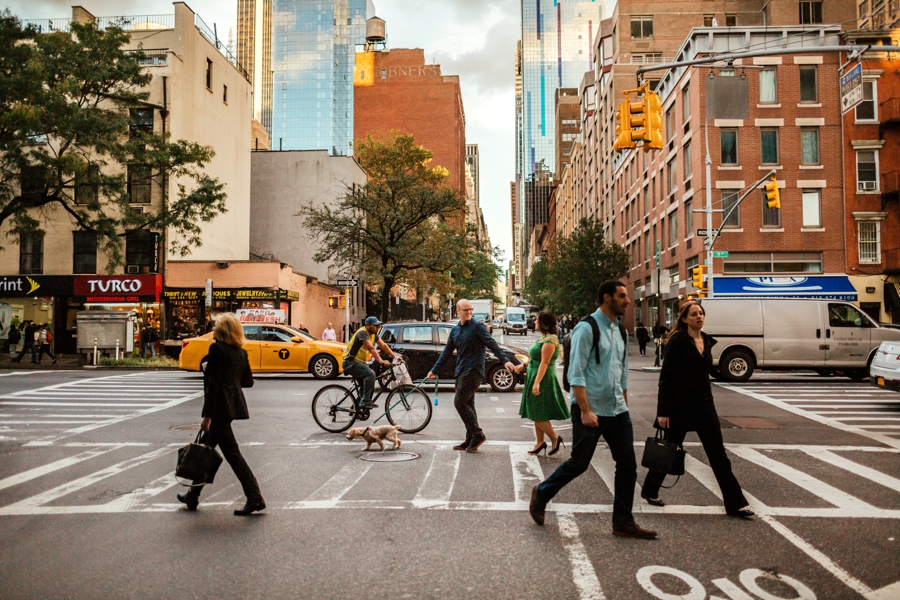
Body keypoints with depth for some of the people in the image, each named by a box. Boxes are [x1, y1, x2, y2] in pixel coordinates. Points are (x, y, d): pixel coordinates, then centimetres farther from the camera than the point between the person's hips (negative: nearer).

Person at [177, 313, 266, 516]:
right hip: (233, 405, 9)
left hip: (220, 408, -9)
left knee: (231, 452, -4)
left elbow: (213, 384, -16)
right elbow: (248, 381, 12)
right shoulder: (241, 352, 10)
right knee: (206, 448, 19)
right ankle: (193, 495, 30)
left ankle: (254, 497, -3)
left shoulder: (217, 349, -13)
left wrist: (208, 415, -15)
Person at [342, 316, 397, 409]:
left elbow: (384, 346, 5)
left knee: (368, 385, 11)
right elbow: (371, 348, -31)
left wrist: (395, 357, -6)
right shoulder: (362, 333, -20)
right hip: (350, 363, -10)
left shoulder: (373, 334, 8)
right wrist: (381, 361, -40)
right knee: (370, 374, -28)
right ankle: (365, 402, -25)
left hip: (359, 362, 10)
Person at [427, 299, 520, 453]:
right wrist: (434, 370, 21)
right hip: (461, 371, 8)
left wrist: (505, 360, -28)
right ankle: (471, 440, 16)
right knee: (467, 405, 10)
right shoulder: (455, 330, 15)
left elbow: (492, 344, -15)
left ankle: (478, 435, -6)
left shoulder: (477, 326, -6)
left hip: (473, 370, -8)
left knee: (460, 402, -13)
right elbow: (446, 353, 21)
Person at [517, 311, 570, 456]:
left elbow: (544, 363, -25)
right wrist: (524, 365, 21)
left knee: (538, 415, -4)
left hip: (544, 380, -10)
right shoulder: (543, 338, 12)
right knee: (536, 414, 13)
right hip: (535, 379, 10)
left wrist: (537, 382, -30)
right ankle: (539, 442, 20)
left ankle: (555, 438, 9)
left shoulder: (550, 340, -19)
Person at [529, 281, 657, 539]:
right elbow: (576, 374, -16)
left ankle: (623, 523, 20)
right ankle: (541, 494, 26)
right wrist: (586, 411, -20)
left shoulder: (619, 331, 12)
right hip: (591, 411, -7)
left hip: (617, 411, 7)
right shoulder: (587, 328, -12)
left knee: (628, 466, 7)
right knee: (578, 464, 3)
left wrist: (624, 406, 19)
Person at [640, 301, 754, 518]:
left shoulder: (707, 341, 8)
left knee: (718, 454, 5)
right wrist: (663, 411, -17)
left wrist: (706, 398, 18)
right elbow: (666, 377, -14)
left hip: (704, 404, 6)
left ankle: (735, 504, 12)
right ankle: (649, 491, 29)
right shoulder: (677, 341, -12)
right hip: (680, 404, -6)